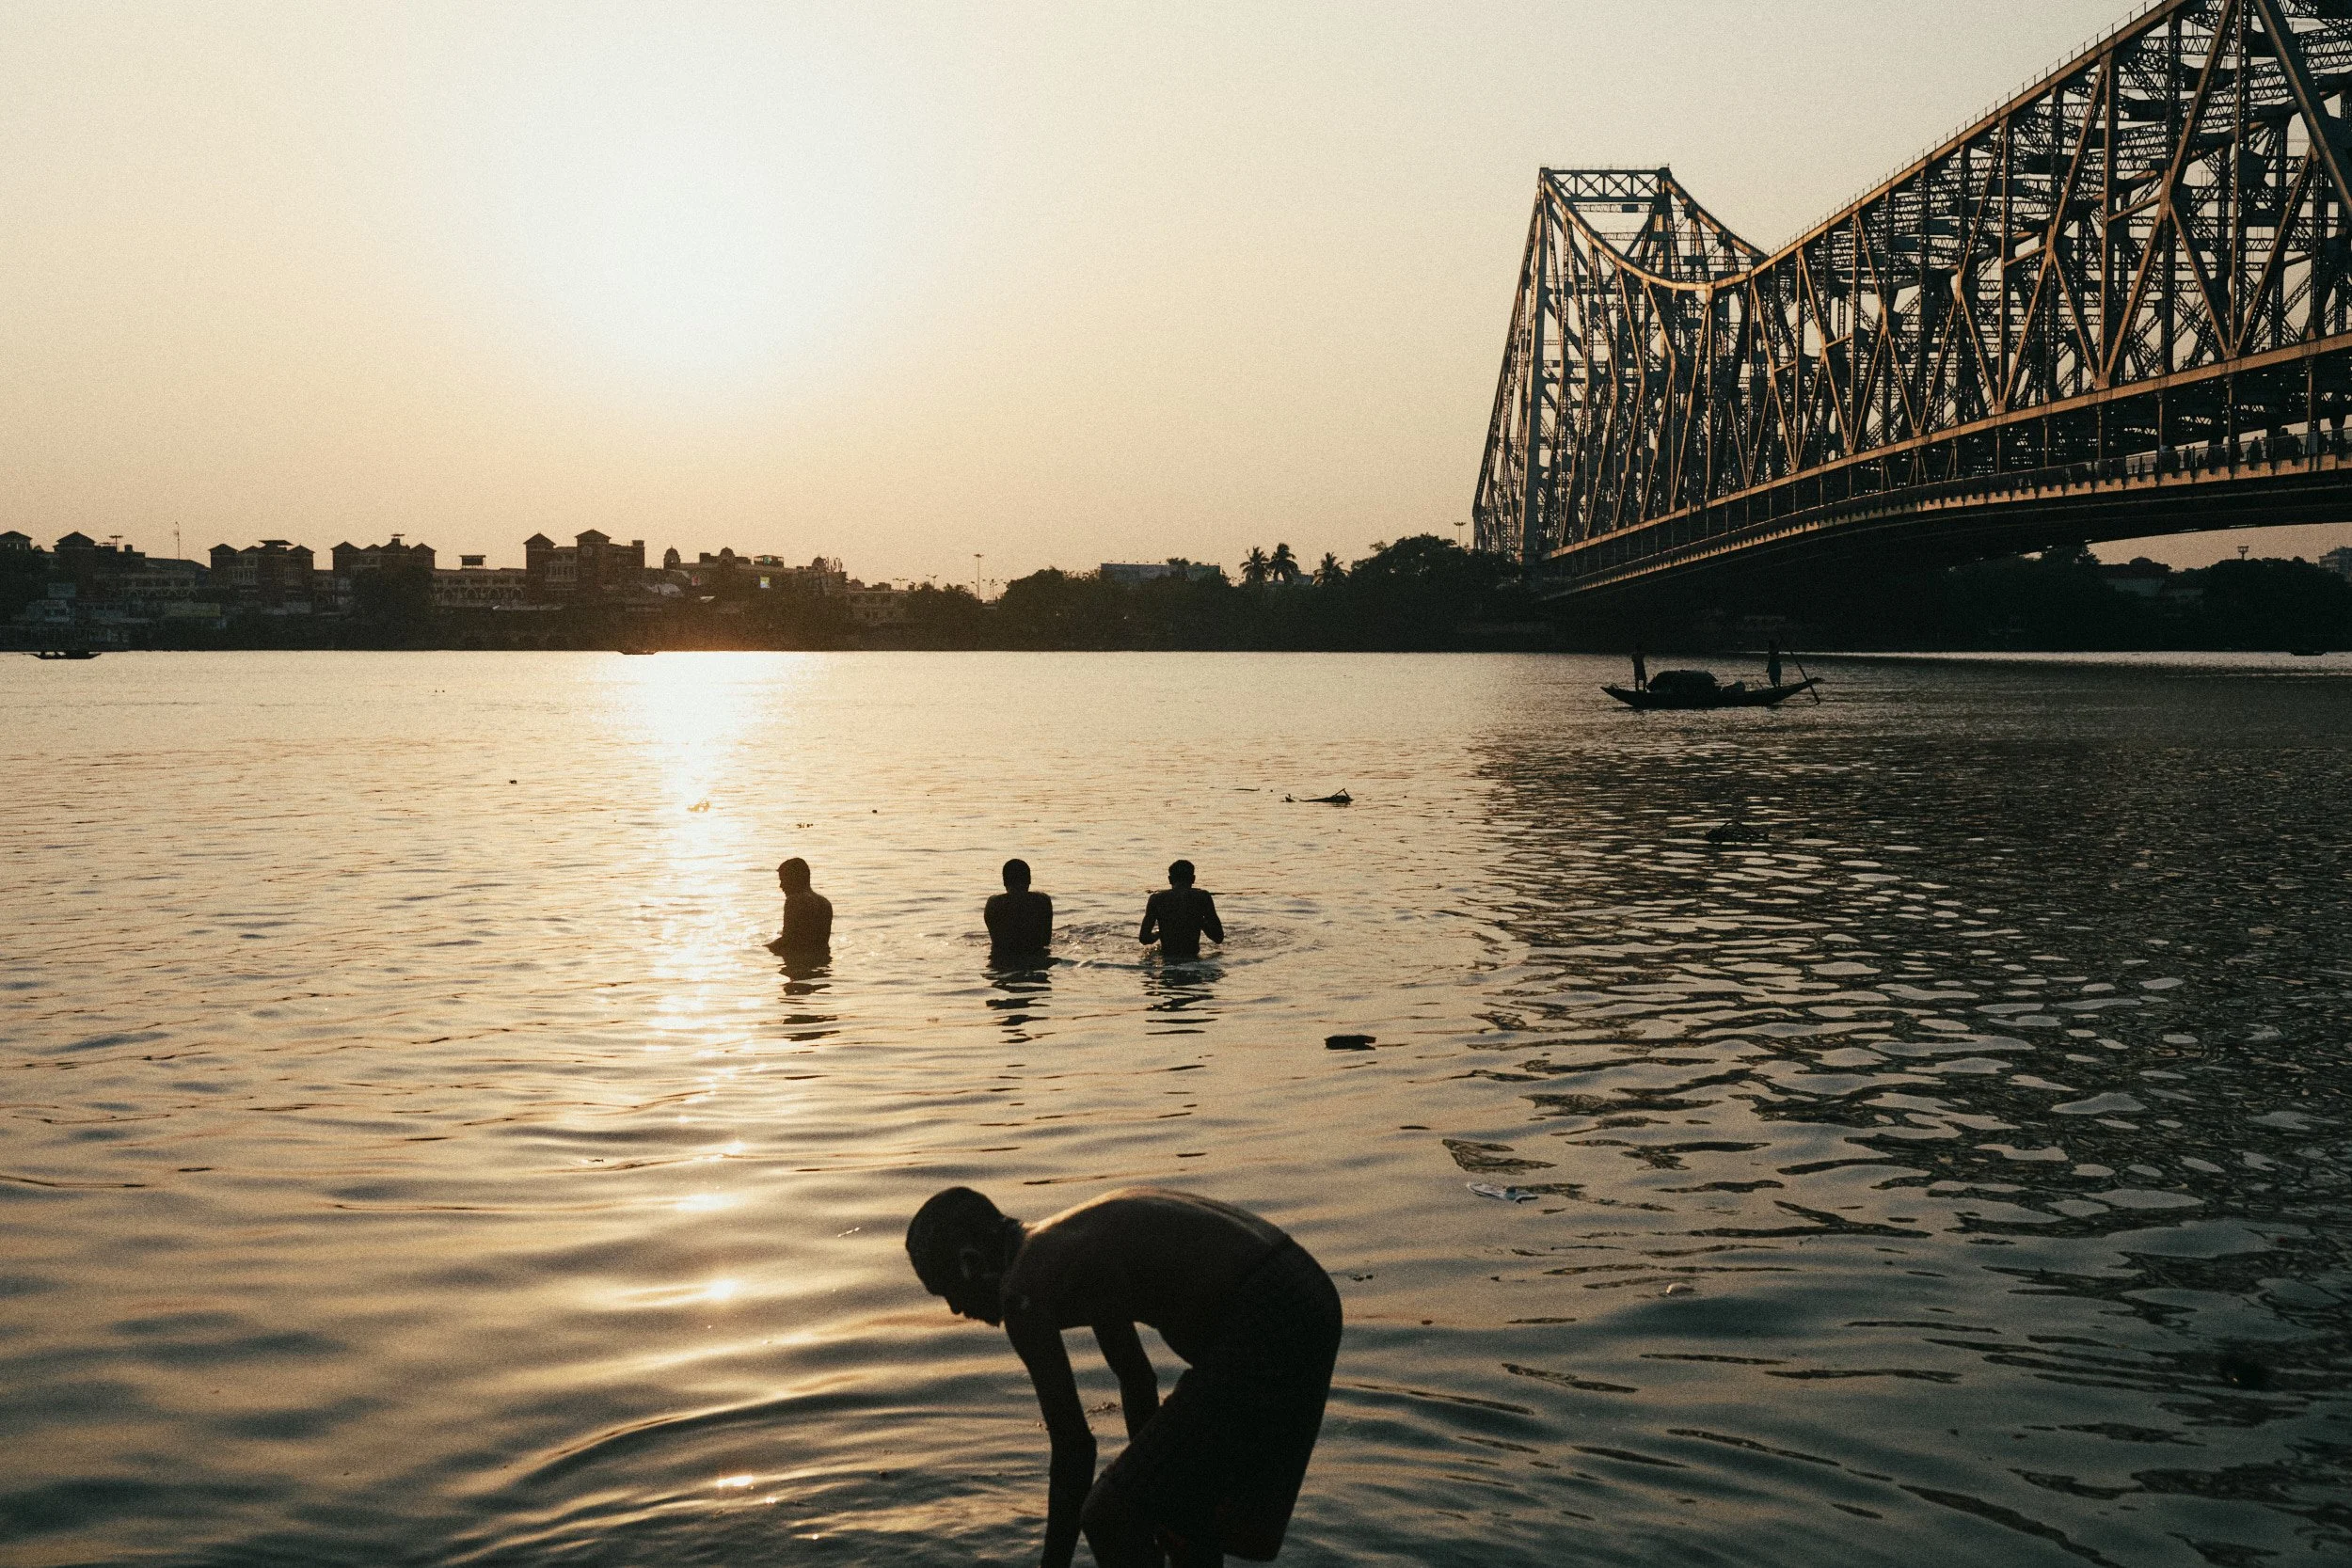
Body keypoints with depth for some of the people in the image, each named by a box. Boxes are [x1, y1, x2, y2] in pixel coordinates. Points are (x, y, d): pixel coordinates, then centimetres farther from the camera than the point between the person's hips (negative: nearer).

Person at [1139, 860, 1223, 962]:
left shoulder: (1156, 899, -1)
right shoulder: (1203, 897, -3)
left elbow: (1144, 938, -1)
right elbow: (1219, 938, -1)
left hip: (1166, 959, 1)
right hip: (1193, 957, -1)